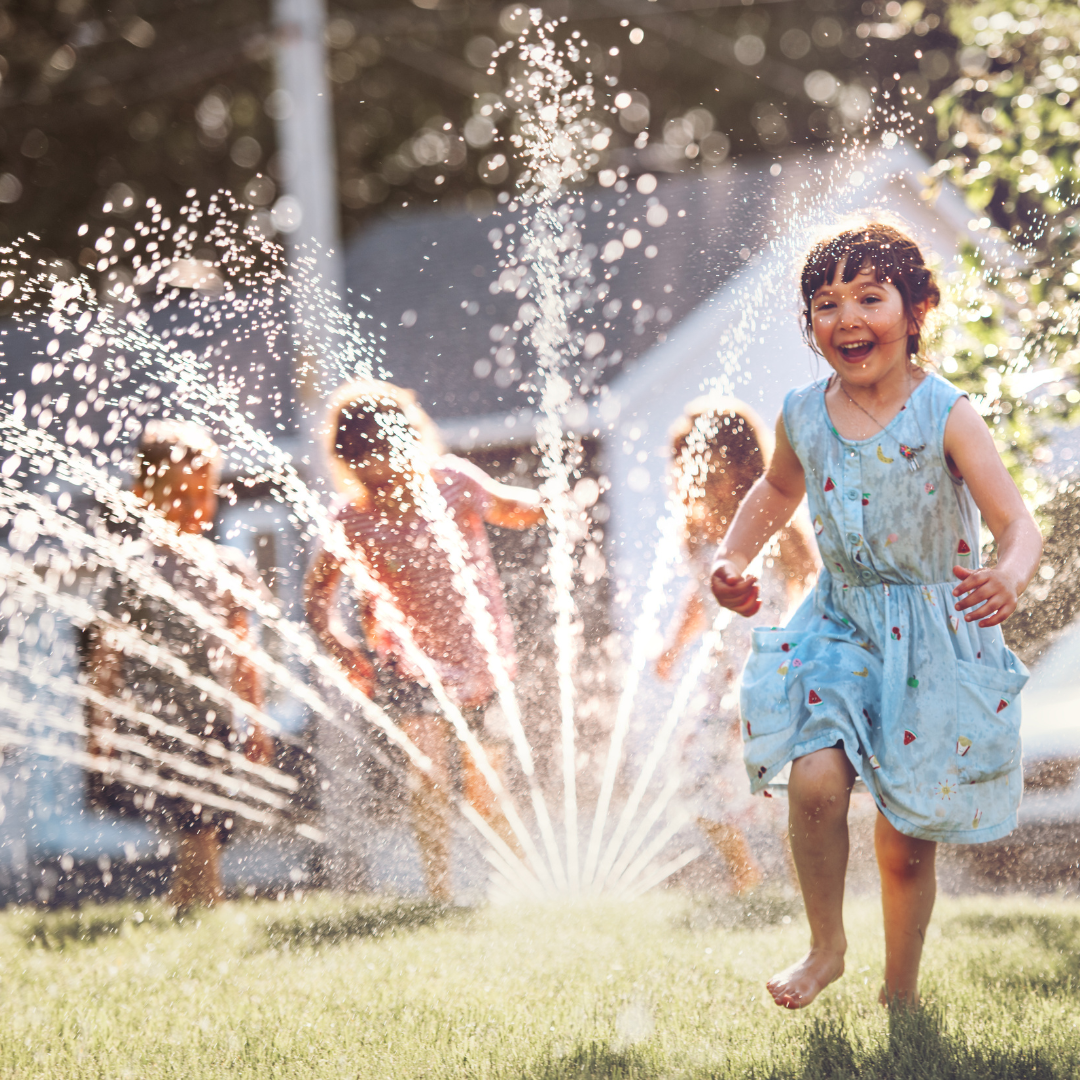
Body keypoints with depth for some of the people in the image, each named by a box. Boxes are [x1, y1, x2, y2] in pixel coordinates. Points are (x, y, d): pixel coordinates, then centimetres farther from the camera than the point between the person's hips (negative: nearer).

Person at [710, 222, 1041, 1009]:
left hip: (936, 639, -3)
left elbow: (1019, 523, -25)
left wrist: (1010, 578, -46)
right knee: (815, 782, -20)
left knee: (908, 844, 6)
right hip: (842, 627, 3)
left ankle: (902, 991, 30)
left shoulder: (946, 417, -17)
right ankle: (826, 945, 6)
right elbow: (778, 490, 20)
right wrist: (733, 557, 6)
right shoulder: (804, 417, -4)